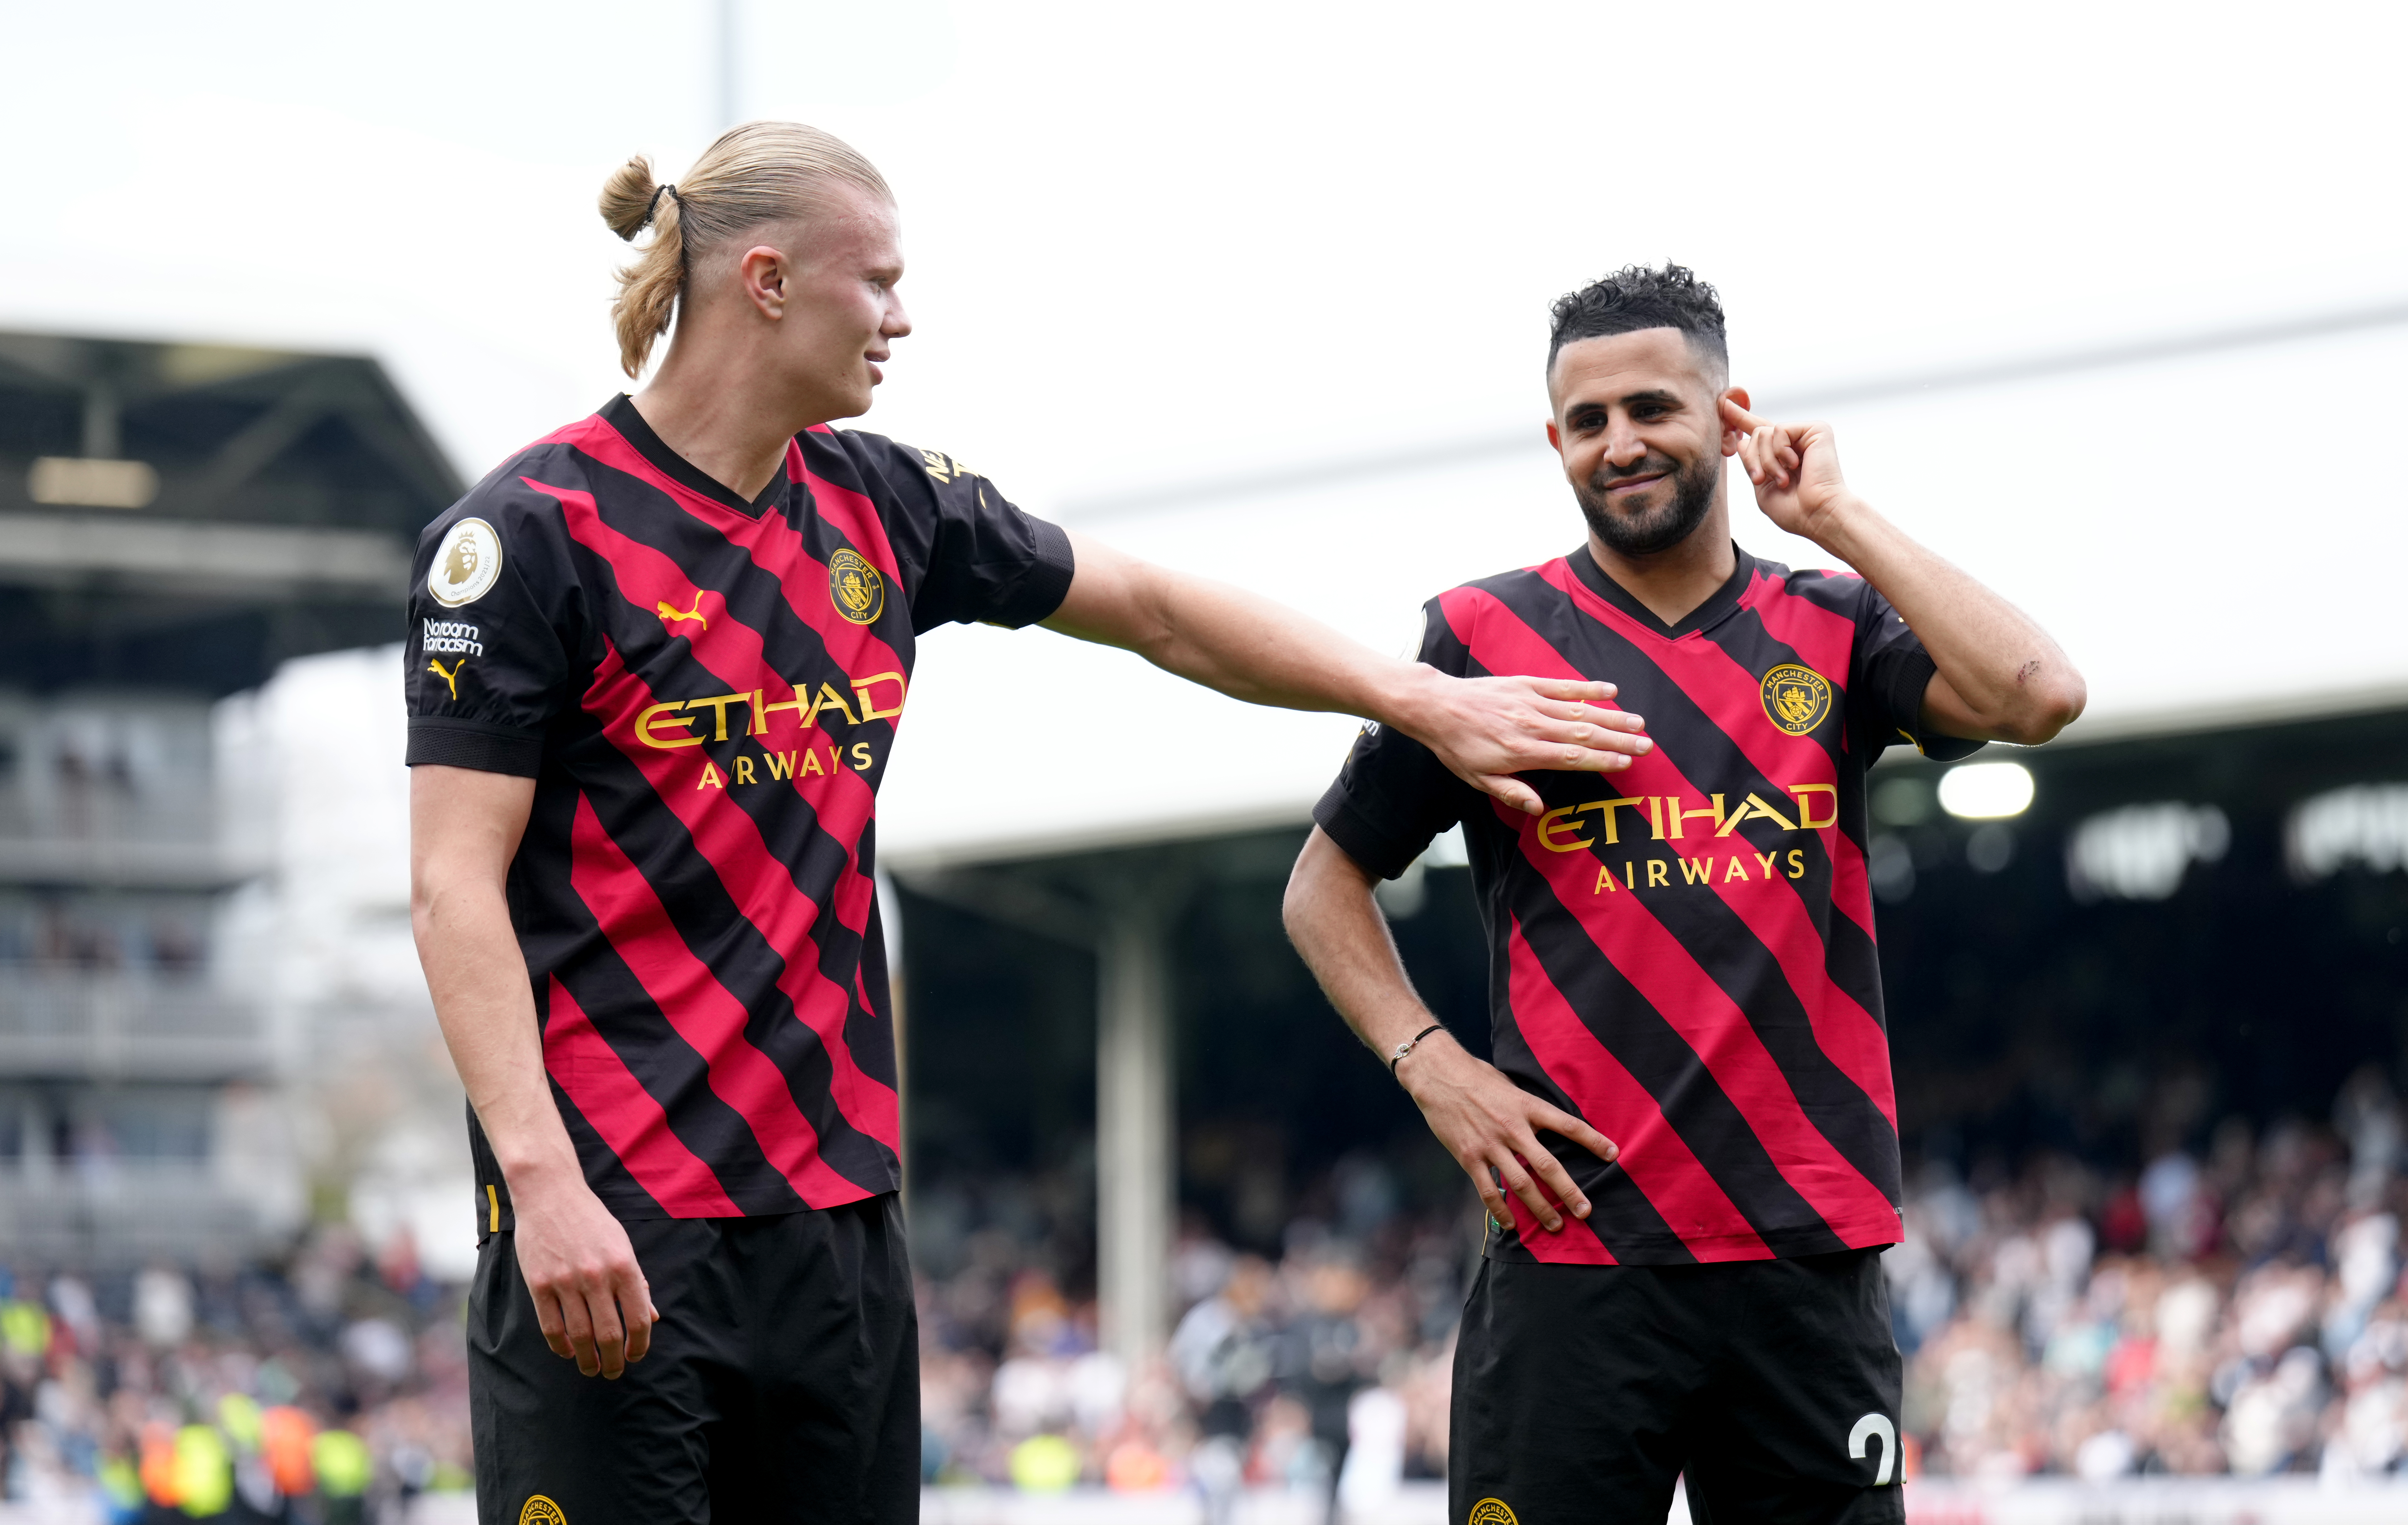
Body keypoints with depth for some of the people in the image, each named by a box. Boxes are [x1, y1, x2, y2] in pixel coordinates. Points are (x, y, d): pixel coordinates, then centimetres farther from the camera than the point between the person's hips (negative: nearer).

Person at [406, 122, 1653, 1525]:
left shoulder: (880, 507, 12)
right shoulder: (538, 528, -7)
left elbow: (1160, 612, 23)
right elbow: (456, 884, -12)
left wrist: (1432, 705, 22)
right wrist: (541, 1178, -21)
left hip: (839, 1200, 7)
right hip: (611, 1219, -7)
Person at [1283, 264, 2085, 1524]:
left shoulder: (1833, 629, 10)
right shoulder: (1488, 635, 6)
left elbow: (2036, 694, -9)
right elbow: (1326, 885, 13)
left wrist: (1835, 517, -2)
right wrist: (1431, 1066, -3)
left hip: (1810, 1245, 2)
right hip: (1576, 1243, -1)